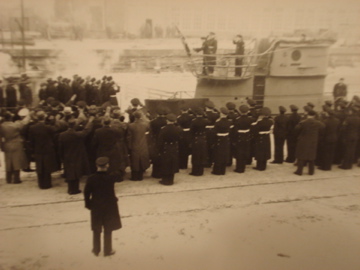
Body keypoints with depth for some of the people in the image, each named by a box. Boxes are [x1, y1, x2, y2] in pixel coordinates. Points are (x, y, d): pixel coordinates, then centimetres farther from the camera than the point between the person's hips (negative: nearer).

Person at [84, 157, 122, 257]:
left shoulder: (91, 178, -13)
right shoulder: (111, 178, -18)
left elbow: (86, 193, -7)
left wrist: (88, 204, 4)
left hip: (96, 207, 2)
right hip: (109, 207, -2)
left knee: (96, 230, 19)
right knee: (108, 230, 13)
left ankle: (96, 250, 31)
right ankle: (107, 250, 23)